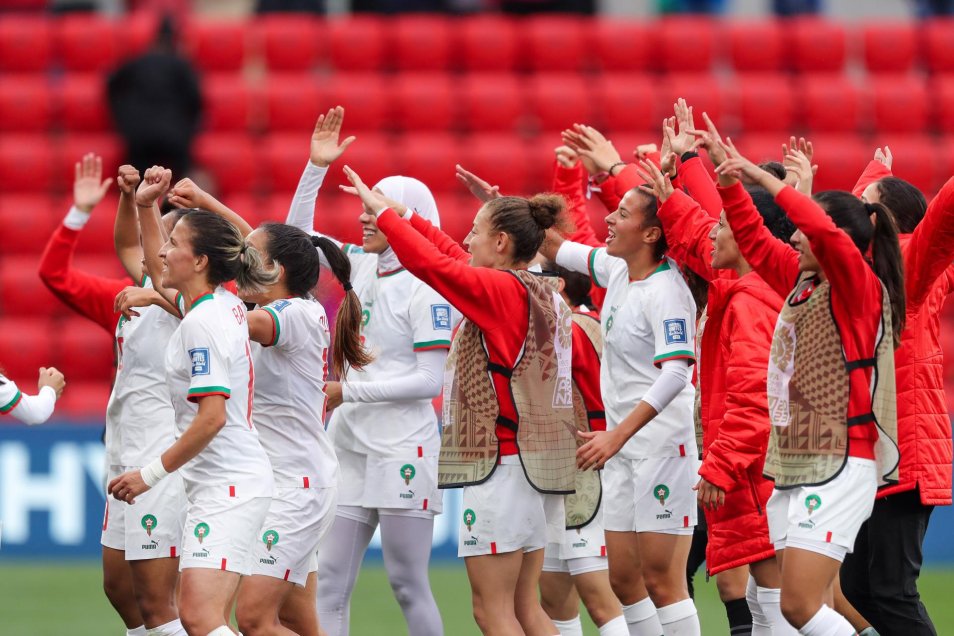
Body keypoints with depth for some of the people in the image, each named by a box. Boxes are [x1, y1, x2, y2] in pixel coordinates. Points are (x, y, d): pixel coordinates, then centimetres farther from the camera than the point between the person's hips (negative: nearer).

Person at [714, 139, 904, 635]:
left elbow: (826, 232, -28)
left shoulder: (860, 287, -10)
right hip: (792, 465, 9)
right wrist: (732, 183, 11)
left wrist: (764, 179, -23)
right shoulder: (800, 282, 12)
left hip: (839, 468, -9)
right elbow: (755, 240, 23)